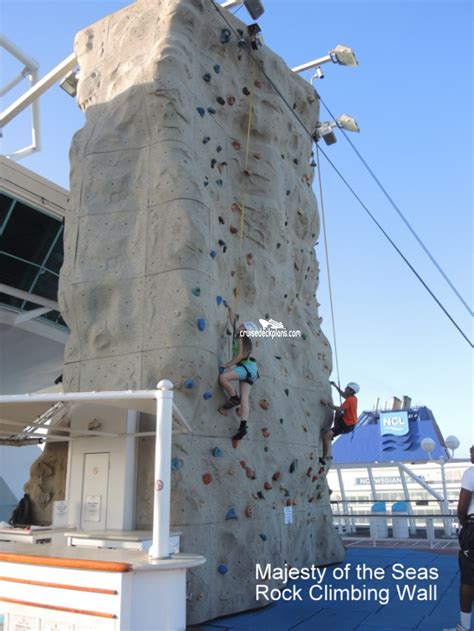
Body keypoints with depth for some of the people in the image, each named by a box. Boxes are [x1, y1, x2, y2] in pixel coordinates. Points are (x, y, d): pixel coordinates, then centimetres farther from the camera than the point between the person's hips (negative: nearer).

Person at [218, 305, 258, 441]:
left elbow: (240, 356, -16)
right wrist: (229, 308, 21)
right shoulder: (237, 334, 15)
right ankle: (243, 427, -6)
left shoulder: (242, 339, -9)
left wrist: (227, 365, -13)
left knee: (223, 377, -21)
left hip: (247, 367, -9)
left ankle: (234, 398, -5)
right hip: (246, 368, 9)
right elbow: (233, 320, 24)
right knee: (244, 398, 0)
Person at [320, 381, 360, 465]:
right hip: (346, 421, 10)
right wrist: (335, 386, 18)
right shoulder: (353, 398, 4)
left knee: (326, 436, -18)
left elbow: (340, 409, -33)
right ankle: (336, 429, 29)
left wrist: (328, 403, -31)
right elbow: (343, 394, 23)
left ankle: (324, 459, -10)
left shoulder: (349, 400, -24)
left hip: (346, 426, -10)